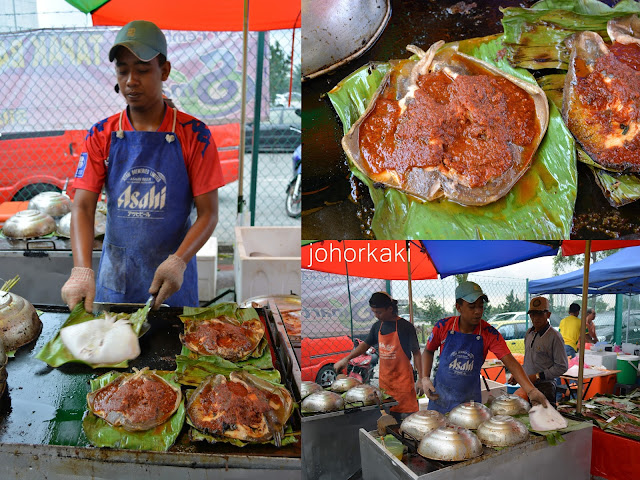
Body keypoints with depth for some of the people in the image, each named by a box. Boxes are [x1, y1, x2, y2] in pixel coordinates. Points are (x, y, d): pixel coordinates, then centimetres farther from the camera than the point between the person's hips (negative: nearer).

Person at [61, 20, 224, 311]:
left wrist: (178, 262, -24)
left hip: (172, 278, -2)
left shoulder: (193, 134, -7)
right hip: (114, 277, 2)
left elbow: (208, 213, -8)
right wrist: (82, 270, -22)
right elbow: (83, 206, -6)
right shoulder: (101, 135, 0)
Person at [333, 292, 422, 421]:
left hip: (403, 379, -5)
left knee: (407, 418, -5)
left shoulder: (405, 327, -10)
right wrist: (346, 359, 6)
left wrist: (421, 378, -8)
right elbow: (366, 344, 17)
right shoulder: (377, 326, 7)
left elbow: (416, 353, -5)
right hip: (384, 379, 5)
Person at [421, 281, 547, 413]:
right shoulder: (443, 326, -12)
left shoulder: (489, 333, -13)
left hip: (470, 400, 0)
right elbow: (428, 351, 5)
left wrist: (531, 390, -32)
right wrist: (425, 379, -8)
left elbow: (511, 362, -19)